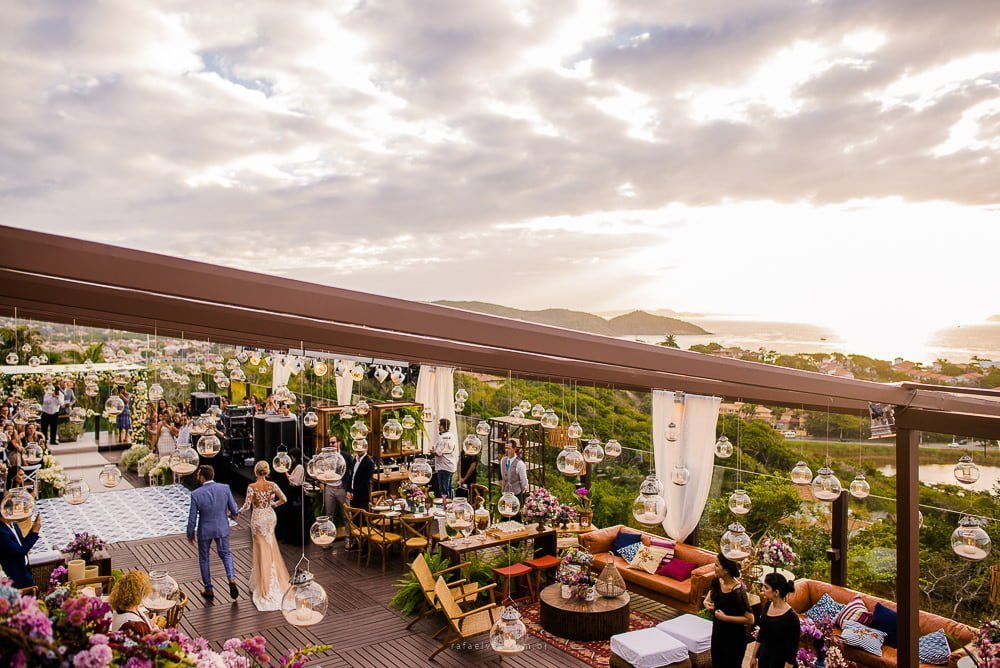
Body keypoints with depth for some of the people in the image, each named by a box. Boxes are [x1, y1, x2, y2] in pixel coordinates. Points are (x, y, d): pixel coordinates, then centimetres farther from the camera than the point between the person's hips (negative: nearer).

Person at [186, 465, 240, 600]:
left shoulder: (196, 494, -19)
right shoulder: (225, 488, -14)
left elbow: (192, 518, -12)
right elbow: (234, 510, -8)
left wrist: (190, 535, 5)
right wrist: (230, 515, 16)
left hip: (205, 531, -2)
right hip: (222, 529, 2)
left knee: (204, 559, 20)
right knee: (225, 554, 24)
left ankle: (209, 590, 29)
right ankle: (232, 579, 2)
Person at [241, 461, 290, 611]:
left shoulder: (252, 487, -16)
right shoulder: (272, 485, -7)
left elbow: (247, 505, -18)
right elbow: (284, 499, -7)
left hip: (258, 519, -3)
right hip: (270, 517, 3)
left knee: (262, 548, 8)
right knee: (270, 547, 20)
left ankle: (265, 582, 17)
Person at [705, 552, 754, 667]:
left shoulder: (739, 591, -29)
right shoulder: (717, 582, -9)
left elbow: (750, 620, -26)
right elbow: (710, 595, 12)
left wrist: (725, 617, -26)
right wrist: (707, 602, -9)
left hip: (734, 637, -7)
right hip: (718, 632, 7)